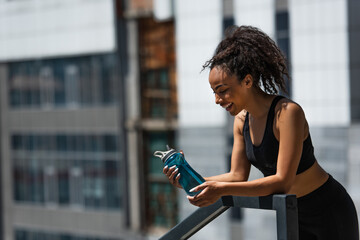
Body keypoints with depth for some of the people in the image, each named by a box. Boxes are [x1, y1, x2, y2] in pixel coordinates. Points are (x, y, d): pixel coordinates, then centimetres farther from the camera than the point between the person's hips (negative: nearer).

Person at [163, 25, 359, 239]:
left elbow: (283, 181, -29)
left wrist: (222, 189, -35)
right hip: (294, 214, 7)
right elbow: (238, 176, 1)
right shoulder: (242, 120, -3)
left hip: (330, 213, -7)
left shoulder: (288, 112, -26)